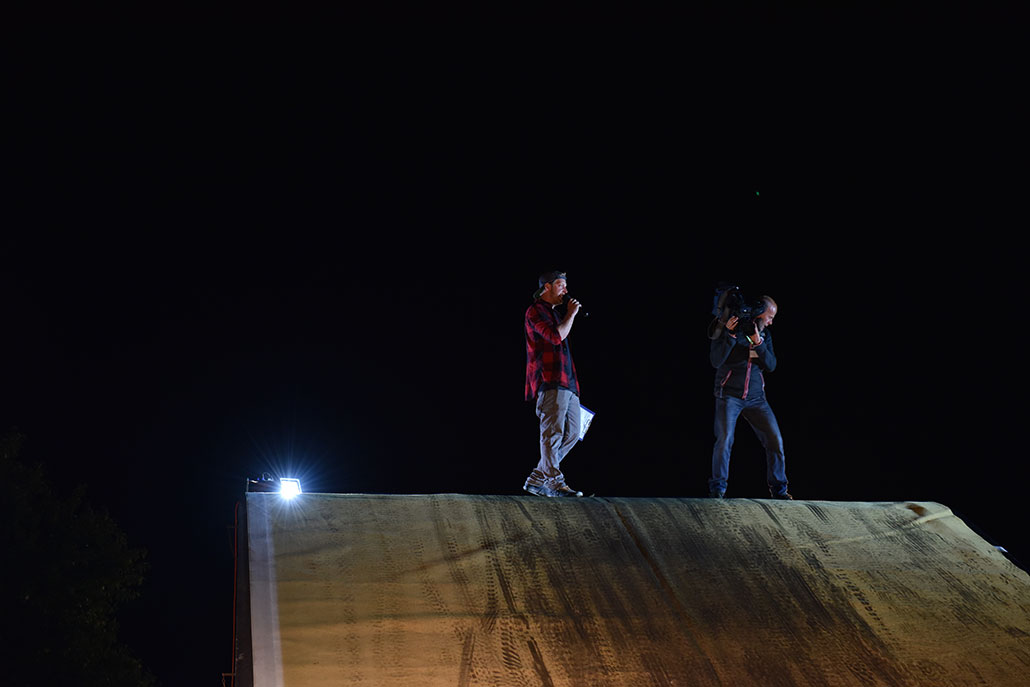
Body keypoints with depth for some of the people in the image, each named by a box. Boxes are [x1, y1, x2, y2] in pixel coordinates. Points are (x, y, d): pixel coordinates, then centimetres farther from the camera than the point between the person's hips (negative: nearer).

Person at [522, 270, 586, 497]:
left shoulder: (554, 312, 28)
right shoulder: (536, 311, -2)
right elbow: (556, 336, -17)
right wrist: (571, 314, -5)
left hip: (567, 384, 10)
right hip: (550, 382, -10)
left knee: (572, 433, 5)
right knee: (553, 432, -14)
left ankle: (536, 480, 10)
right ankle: (555, 483, -18)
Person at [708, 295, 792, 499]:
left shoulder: (764, 335, 10)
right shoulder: (726, 330, -5)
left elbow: (771, 365, -1)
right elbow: (716, 361, -14)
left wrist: (758, 343, -17)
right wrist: (730, 336, -25)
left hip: (755, 397, 4)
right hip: (729, 395, -4)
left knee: (775, 440, -2)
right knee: (725, 440, -14)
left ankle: (778, 488, 10)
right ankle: (717, 489, 0)